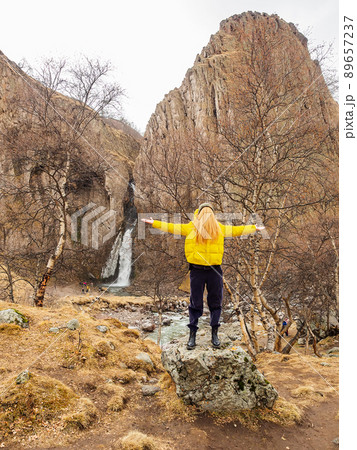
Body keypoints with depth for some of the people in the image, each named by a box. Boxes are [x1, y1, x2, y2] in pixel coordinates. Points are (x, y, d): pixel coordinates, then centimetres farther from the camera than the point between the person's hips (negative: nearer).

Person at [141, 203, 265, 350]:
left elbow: (235, 230, 23)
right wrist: (154, 222, 5)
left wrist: (254, 228, 31)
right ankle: (192, 335, 16)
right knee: (195, 303, 4)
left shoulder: (219, 228, 12)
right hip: (197, 270, -2)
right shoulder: (191, 226, 4)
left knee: (215, 303, 8)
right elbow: (172, 227, 6)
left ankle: (214, 334, 23)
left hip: (215, 271, 2)